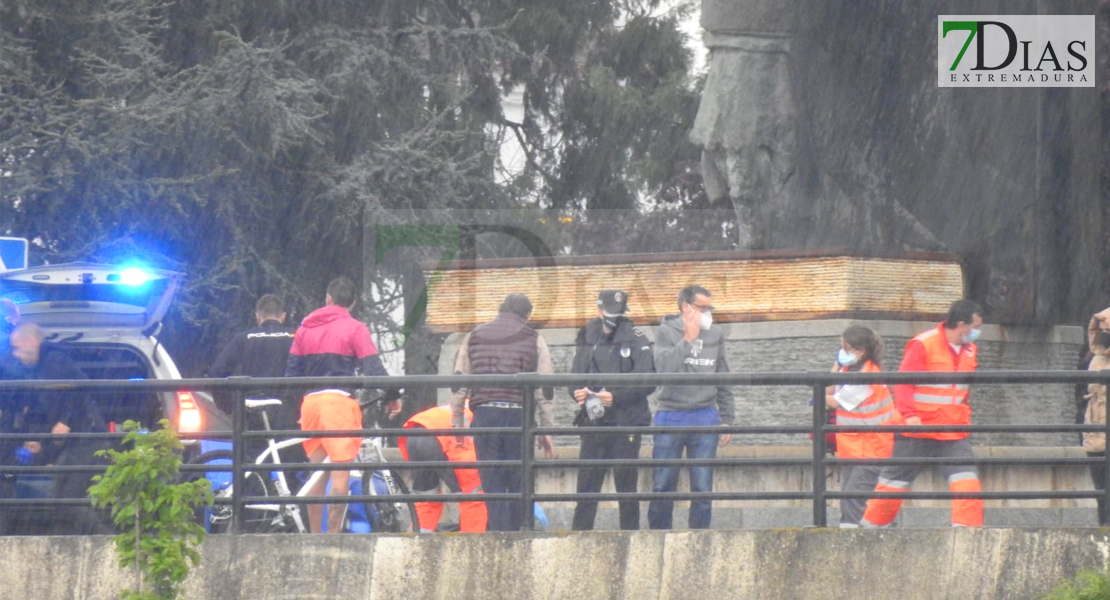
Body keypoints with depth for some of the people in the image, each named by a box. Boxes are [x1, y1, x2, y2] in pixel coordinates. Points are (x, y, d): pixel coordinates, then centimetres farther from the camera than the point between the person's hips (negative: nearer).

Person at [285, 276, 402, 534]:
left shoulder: (305, 328, 14)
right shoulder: (354, 328, -1)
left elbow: (291, 371, 14)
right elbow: (373, 368, -7)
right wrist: (393, 396, 4)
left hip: (310, 402, 5)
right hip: (340, 400, -5)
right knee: (341, 473, -6)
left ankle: (314, 535, 13)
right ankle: (334, 534, -12)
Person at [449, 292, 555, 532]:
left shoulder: (474, 337, 13)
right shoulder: (533, 339, 7)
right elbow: (545, 389, 5)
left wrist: (457, 422, 17)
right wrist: (546, 430, 9)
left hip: (484, 414, 1)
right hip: (519, 415, -1)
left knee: (492, 485, 2)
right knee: (519, 484, 6)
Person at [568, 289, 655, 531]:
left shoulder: (637, 341, 2)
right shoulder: (586, 341, 13)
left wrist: (617, 397, -20)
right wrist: (578, 392, -12)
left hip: (625, 423, -3)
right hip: (593, 422, 3)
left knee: (626, 483, 1)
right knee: (587, 483, 1)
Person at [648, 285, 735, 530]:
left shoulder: (715, 335, 10)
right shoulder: (667, 332, 1)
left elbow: (724, 383, 15)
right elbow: (664, 368, -15)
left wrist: (727, 420, 13)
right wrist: (687, 339, -15)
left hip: (705, 419, 2)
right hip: (671, 417, -2)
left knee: (703, 488, 1)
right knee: (663, 485, 1)